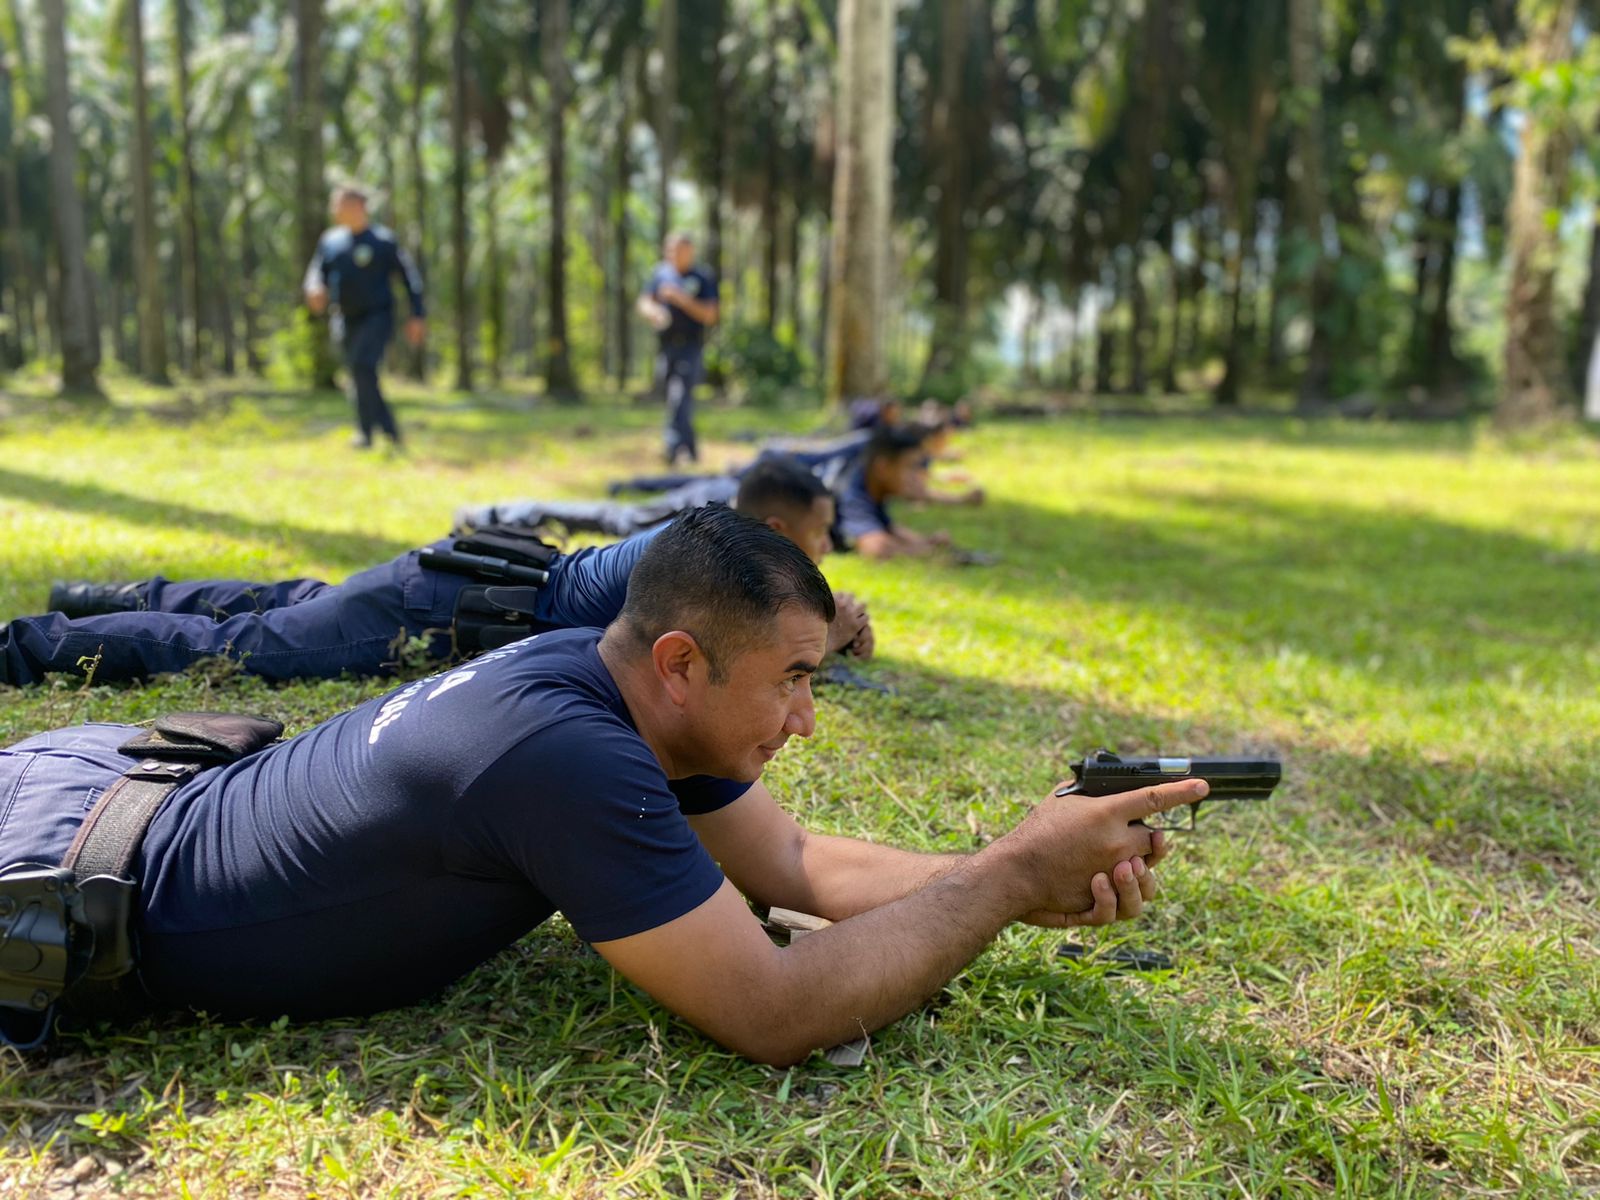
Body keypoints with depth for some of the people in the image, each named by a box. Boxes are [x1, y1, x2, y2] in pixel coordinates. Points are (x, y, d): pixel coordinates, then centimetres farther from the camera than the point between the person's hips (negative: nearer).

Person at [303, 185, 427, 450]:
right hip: (345, 320, 6)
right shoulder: (331, 240, 11)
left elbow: (409, 276, -3)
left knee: (363, 366, -24)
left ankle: (366, 432, -19)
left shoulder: (382, 240, -4)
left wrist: (418, 316, -9)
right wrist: (314, 290, -14)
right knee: (361, 378, 8)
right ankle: (390, 432, 19)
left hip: (376, 316, -6)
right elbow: (316, 273, 11)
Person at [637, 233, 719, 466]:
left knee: (680, 396, -19)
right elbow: (645, 301, 13)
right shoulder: (661, 273, 10)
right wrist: (653, 311, -11)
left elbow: (710, 315, -8)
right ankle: (690, 447, 25)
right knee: (670, 395, 11)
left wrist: (682, 299, -18)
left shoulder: (703, 278, -2)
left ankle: (672, 445, -24)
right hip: (665, 346, 5)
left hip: (690, 345, -5)